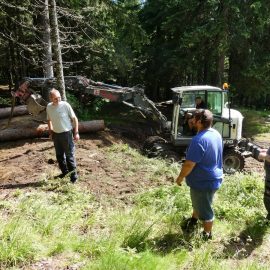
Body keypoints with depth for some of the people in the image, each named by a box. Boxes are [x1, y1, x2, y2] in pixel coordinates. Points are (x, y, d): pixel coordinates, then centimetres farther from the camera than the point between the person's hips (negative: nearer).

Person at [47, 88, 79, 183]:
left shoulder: (65, 105, -15)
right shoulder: (49, 107, -1)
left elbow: (74, 118, -10)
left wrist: (76, 132, -11)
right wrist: (50, 132, 13)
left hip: (66, 133, -5)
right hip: (56, 134, 5)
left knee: (69, 156, 0)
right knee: (59, 155, 17)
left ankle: (73, 175, 11)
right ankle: (64, 171, 35)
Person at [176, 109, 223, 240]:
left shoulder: (199, 140, -31)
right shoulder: (216, 134, 0)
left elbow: (189, 164, -27)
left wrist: (180, 178, -12)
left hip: (204, 182, -9)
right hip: (213, 177, 9)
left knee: (205, 209, 12)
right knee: (198, 203, 30)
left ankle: (207, 234, 32)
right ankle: (194, 220, 53)